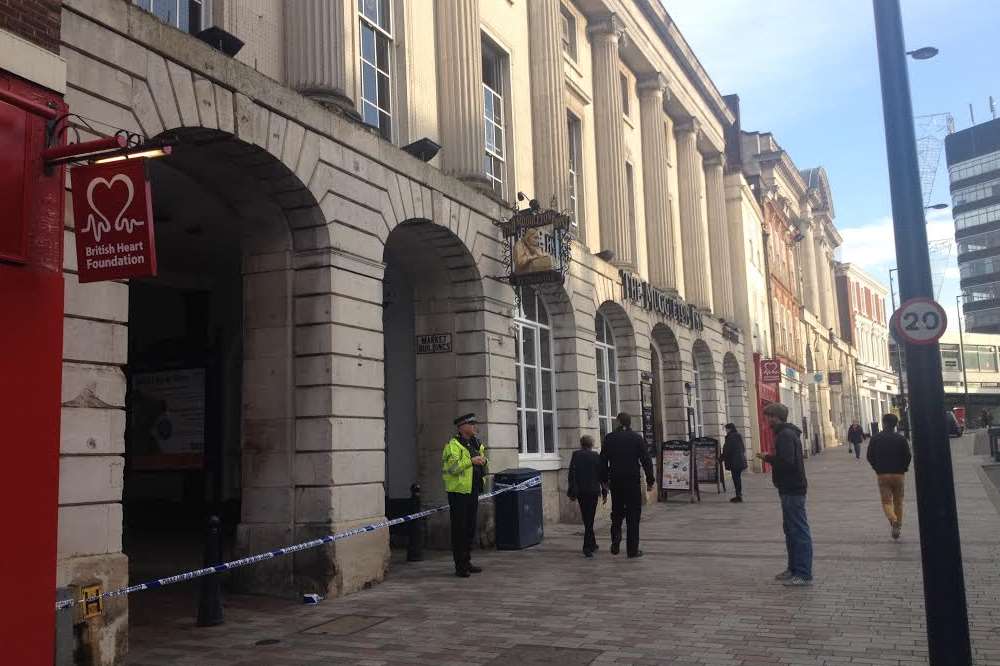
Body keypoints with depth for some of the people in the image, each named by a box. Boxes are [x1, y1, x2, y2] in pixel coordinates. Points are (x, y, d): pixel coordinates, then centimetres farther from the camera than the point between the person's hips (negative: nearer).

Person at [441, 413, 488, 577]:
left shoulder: (477, 444, 15)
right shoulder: (453, 445, -12)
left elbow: (481, 465, 28)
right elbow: (450, 467, -24)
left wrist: (482, 460, 6)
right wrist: (471, 461, -24)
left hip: (473, 491, 8)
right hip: (458, 491, -8)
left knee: (470, 528, 13)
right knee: (459, 528, -4)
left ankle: (467, 562, 24)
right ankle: (460, 566, 1)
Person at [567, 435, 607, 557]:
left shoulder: (576, 455, -1)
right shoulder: (596, 456, -2)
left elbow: (571, 474, -4)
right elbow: (601, 475, 0)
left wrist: (572, 492, -1)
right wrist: (604, 492, 6)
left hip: (580, 492, 1)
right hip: (593, 491, -1)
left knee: (586, 519, 15)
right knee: (589, 520, 0)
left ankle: (592, 544, 25)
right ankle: (587, 547, -9)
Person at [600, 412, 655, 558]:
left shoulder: (609, 438, 3)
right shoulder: (637, 438, -2)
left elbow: (603, 461, 6)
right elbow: (646, 461, -3)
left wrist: (604, 480, 13)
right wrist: (650, 481, 3)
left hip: (615, 481, 2)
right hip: (633, 481, -2)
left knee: (617, 513, 16)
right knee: (633, 515, 3)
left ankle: (615, 542, -2)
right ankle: (632, 549, 2)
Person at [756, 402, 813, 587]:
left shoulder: (785, 435, -18)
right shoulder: (787, 433, 16)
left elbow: (786, 461, -27)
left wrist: (768, 458, -13)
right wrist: (771, 457, 9)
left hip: (792, 490, -11)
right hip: (791, 489, 11)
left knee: (799, 531, -7)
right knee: (791, 530, 18)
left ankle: (804, 574, -4)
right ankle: (794, 569, 27)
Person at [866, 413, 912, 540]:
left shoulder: (875, 439, -3)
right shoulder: (901, 439, -4)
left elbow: (870, 457, -1)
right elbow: (908, 456, -5)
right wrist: (903, 469, 12)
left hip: (882, 475, -1)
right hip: (899, 474, 1)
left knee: (886, 501, 3)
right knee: (898, 502, 14)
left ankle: (893, 519, -23)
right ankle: (898, 525, 18)